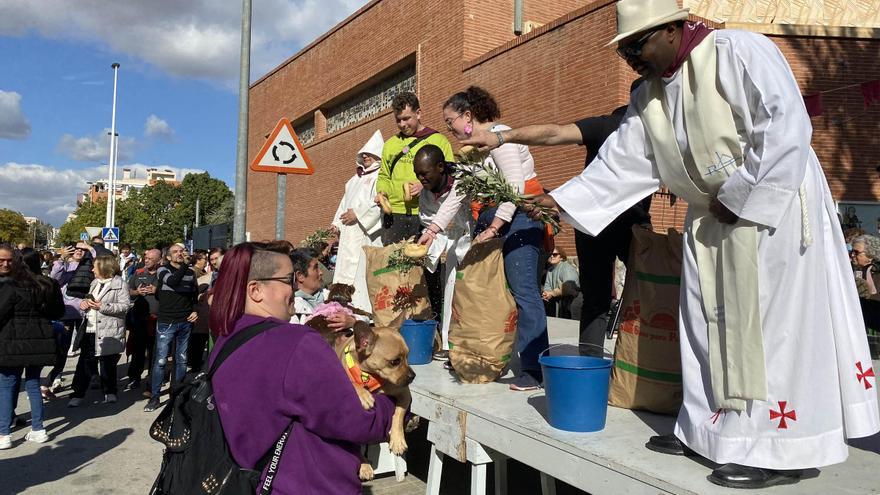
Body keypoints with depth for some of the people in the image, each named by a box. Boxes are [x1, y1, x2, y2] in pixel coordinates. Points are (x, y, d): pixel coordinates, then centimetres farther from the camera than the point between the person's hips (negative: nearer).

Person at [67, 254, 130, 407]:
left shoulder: (119, 284, -8)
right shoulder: (95, 283, 17)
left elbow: (125, 305, -15)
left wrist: (103, 307, -21)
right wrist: (85, 303, 5)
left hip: (108, 332, -6)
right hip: (90, 329, 7)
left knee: (108, 364, 6)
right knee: (84, 362, 5)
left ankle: (110, 392, 23)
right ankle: (78, 395, 12)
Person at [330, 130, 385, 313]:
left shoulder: (381, 176, -2)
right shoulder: (356, 178, 25)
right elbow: (345, 201, 26)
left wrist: (358, 213, -15)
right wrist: (337, 222, 15)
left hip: (366, 232, -9)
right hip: (349, 232, 9)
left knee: (362, 271, -13)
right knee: (345, 272, 6)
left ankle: (364, 310, -13)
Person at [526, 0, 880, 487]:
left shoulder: (739, 51, -12)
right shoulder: (649, 96, 9)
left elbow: (787, 125, -19)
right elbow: (619, 164, 8)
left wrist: (739, 195, -19)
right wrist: (561, 199, 1)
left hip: (773, 206, -7)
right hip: (711, 219, 8)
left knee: (769, 324, -5)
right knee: (710, 322, 10)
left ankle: (779, 447, 5)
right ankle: (710, 427, 22)